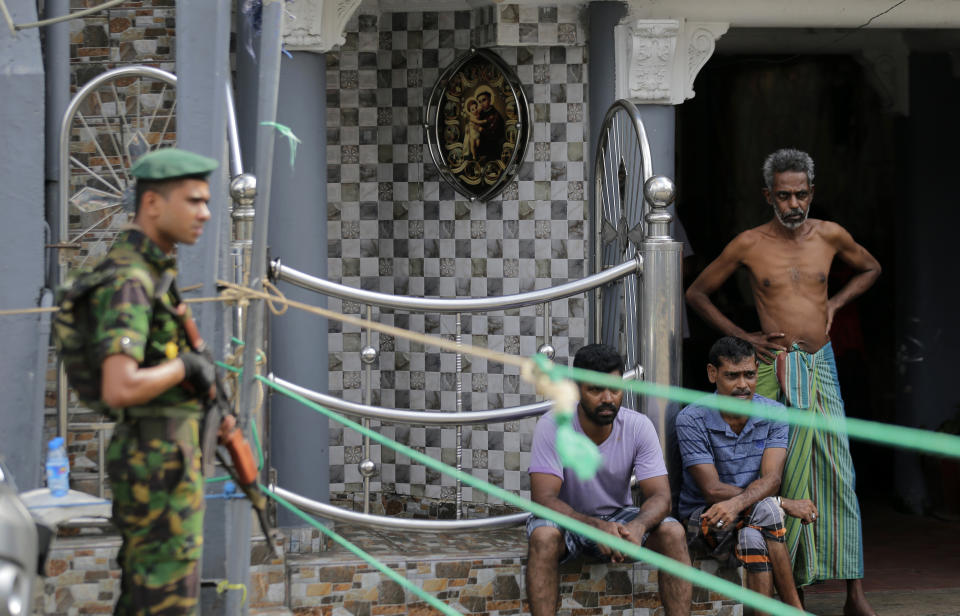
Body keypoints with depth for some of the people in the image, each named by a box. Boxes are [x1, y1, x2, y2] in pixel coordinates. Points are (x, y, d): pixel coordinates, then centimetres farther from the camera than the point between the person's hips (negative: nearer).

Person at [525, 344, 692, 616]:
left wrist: (638, 526, -43)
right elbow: (543, 498, -28)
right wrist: (597, 526, -45)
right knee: (544, 536, -36)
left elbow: (660, 496, -18)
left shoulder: (638, 427, -14)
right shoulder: (552, 426, -21)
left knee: (673, 532, -25)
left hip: (618, 517, 2)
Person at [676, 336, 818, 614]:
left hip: (752, 520, 3)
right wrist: (785, 504, -21)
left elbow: (771, 479, -14)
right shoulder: (691, 420, -12)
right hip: (703, 517, -3)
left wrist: (736, 503, -38)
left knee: (752, 539, -34)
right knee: (766, 509, -31)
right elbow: (713, 490, -17)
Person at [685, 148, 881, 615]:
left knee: (836, 474, -2)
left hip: (820, 365, 2)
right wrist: (742, 338, 2)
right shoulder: (749, 245, -1)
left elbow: (870, 268, 26)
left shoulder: (830, 236, 5)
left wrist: (835, 303, 10)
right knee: (779, 475, -3)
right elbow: (697, 294, 9)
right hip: (773, 367, -2)